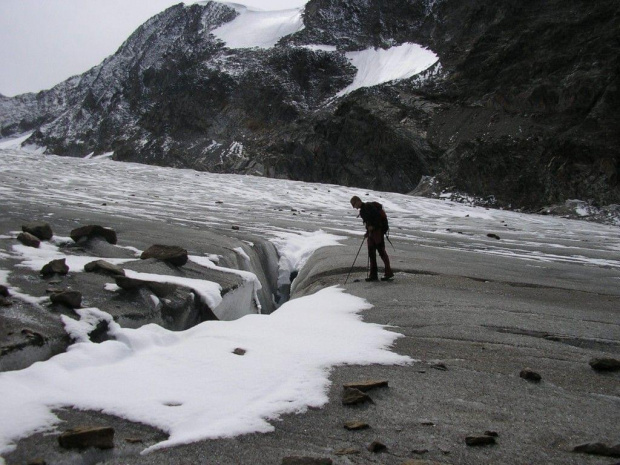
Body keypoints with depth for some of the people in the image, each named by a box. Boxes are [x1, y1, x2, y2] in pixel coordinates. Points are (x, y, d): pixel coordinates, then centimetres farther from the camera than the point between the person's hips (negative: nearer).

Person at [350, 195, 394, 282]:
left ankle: (389, 272, -5)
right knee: (371, 253, 8)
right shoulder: (362, 210, 17)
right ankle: (373, 275, 11)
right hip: (372, 232, 10)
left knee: (381, 250, -9)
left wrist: (372, 226, -20)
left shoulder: (369, 206, -12)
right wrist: (368, 232, 12)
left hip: (378, 230, -10)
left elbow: (378, 216, -20)